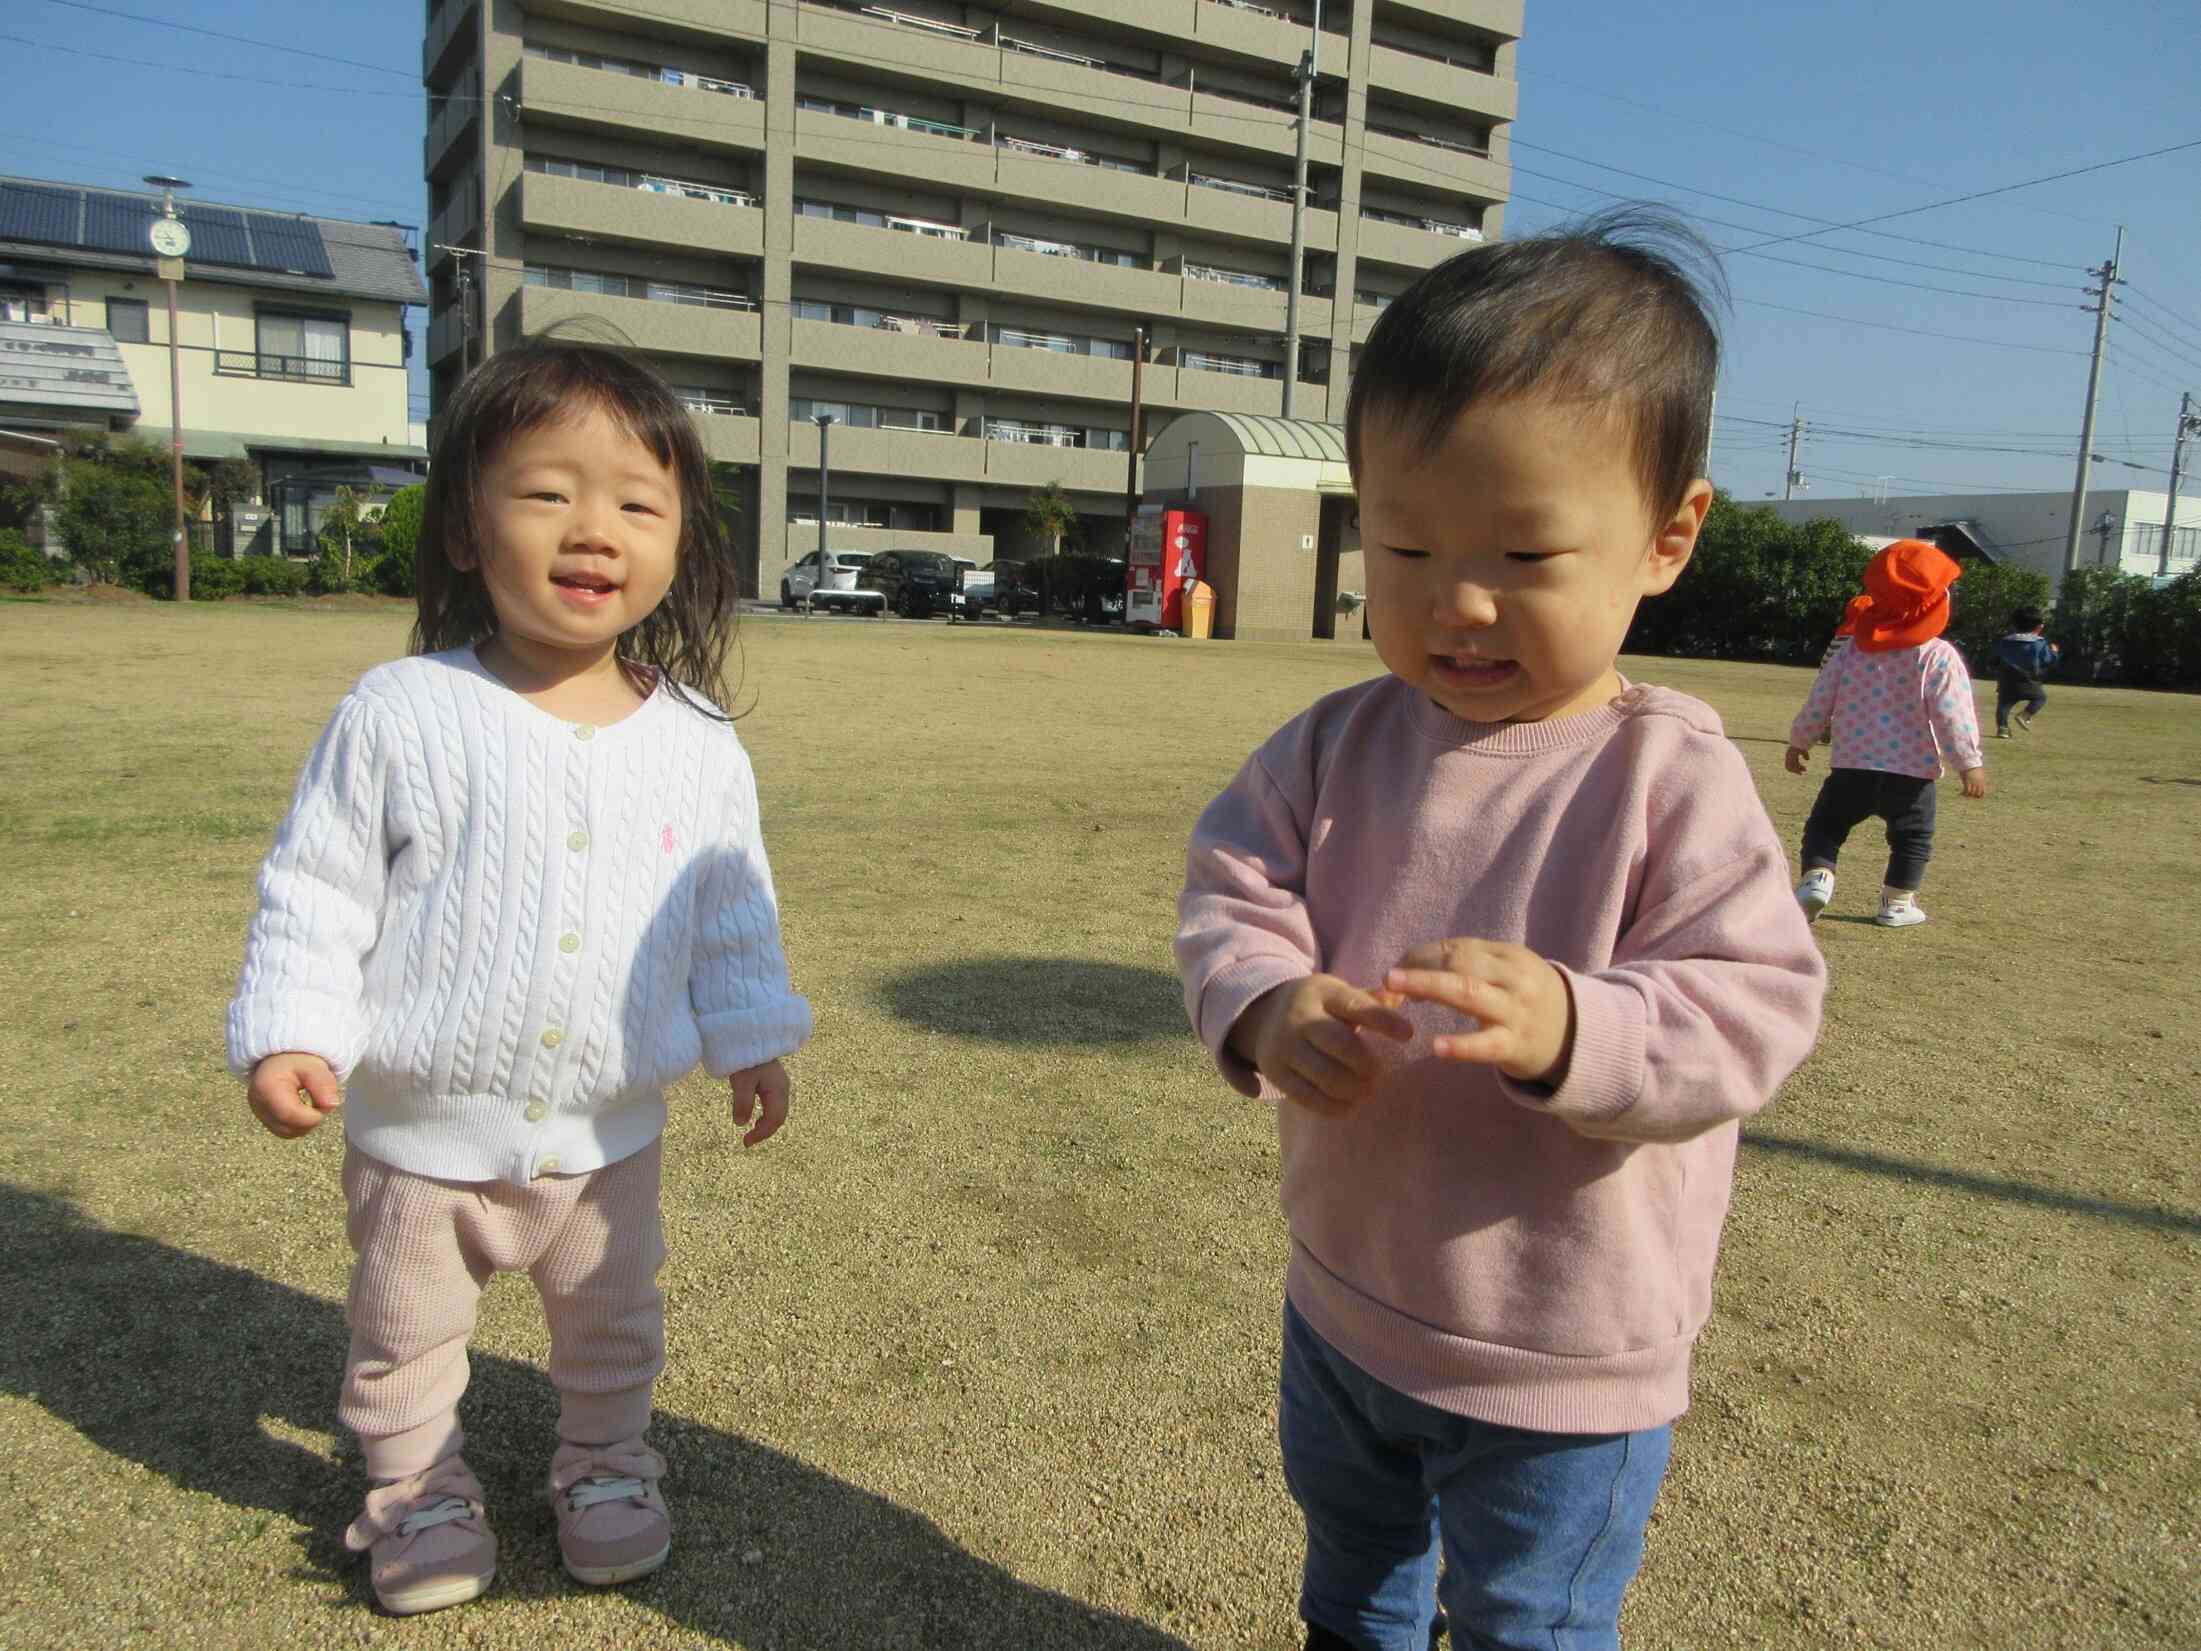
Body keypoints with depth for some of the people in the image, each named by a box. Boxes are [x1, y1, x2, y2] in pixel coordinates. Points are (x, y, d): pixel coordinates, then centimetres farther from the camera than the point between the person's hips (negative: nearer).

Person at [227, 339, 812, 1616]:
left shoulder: (699, 743, -7)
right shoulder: (402, 714, -15)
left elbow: (733, 907, 4)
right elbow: (316, 888, -8)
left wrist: (752, 1035, 5)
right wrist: (290, 1032, -16)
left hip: (609, 1133, 2)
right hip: (424, 1130, -1)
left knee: (613, 1330, 23)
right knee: (406, 1336, 21)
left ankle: (607, 1463, 48)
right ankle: (418, 1488, 46)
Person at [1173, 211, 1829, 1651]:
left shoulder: (1672, 777, -21)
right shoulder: (1337, 747, -9)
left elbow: (1753, 1005, -24)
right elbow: (1232, 890, -10)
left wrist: (1572, 1030, -43)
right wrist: (1264, 1004, -32)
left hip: (1566, 1361, -4)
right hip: (1344, 1294, 5)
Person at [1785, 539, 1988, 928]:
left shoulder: (1851, 649, 3)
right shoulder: (1940, 657, -8)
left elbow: (1819, 702, 6)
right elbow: (1953, 715, -12)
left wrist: (1799, 742, 18)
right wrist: (1971, 763, -7)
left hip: (1851, 766, 2)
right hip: (1911, 771, -2)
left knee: (1825, 825, 13)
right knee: (1911, 837, 17)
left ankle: (1816, 877, -9)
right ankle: (1897, 902, 18)